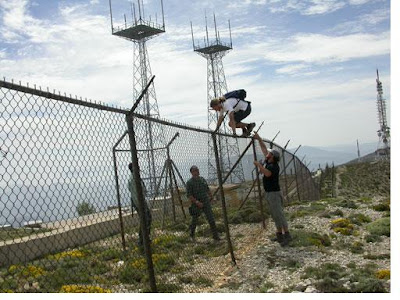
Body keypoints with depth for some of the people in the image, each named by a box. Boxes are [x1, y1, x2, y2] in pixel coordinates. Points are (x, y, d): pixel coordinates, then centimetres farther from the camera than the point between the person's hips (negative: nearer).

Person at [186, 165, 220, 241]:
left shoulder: (202, 179, 5)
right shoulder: (189, 182, -12)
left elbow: (207, 189, 21)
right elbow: (189, 195, -18)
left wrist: (211, 197, 30)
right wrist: (197, 202, -27)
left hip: (206, 203, 4)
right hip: (196, 204, -3)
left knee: (211, 219, -5)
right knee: (194, 220, 13)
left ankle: (215, 235, -1)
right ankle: (192, 234, 36)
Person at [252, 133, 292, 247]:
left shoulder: (274, 166, -18)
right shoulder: (269, 162, 7)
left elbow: (267, 173, -39)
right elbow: (264, 148, 16)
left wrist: (259, 165, -27)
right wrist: (259, 139, 12)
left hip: (274, 194, -9)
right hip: (269, 194, 9)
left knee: (279, 215, -10)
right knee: (275, 216, 11)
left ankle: (287, 235, -7)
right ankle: (279, 235, 16)